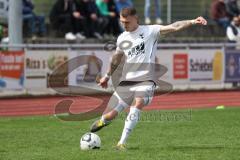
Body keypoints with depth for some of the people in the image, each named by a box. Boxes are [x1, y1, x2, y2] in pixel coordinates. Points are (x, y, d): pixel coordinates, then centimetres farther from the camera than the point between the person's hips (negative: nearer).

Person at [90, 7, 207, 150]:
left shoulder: (150, 31, -2)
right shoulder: (122, 38, 12)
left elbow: (173, 27, -14)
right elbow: (117, 58, 29)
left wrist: (192, 22, -27)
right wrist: (107, 76, 39)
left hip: (145, 80, -4)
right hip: (126, 81, 4)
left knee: (138, 103, -34)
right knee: (110, 115, 0)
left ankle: (122, 142, -29)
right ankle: (103, 121, 40)